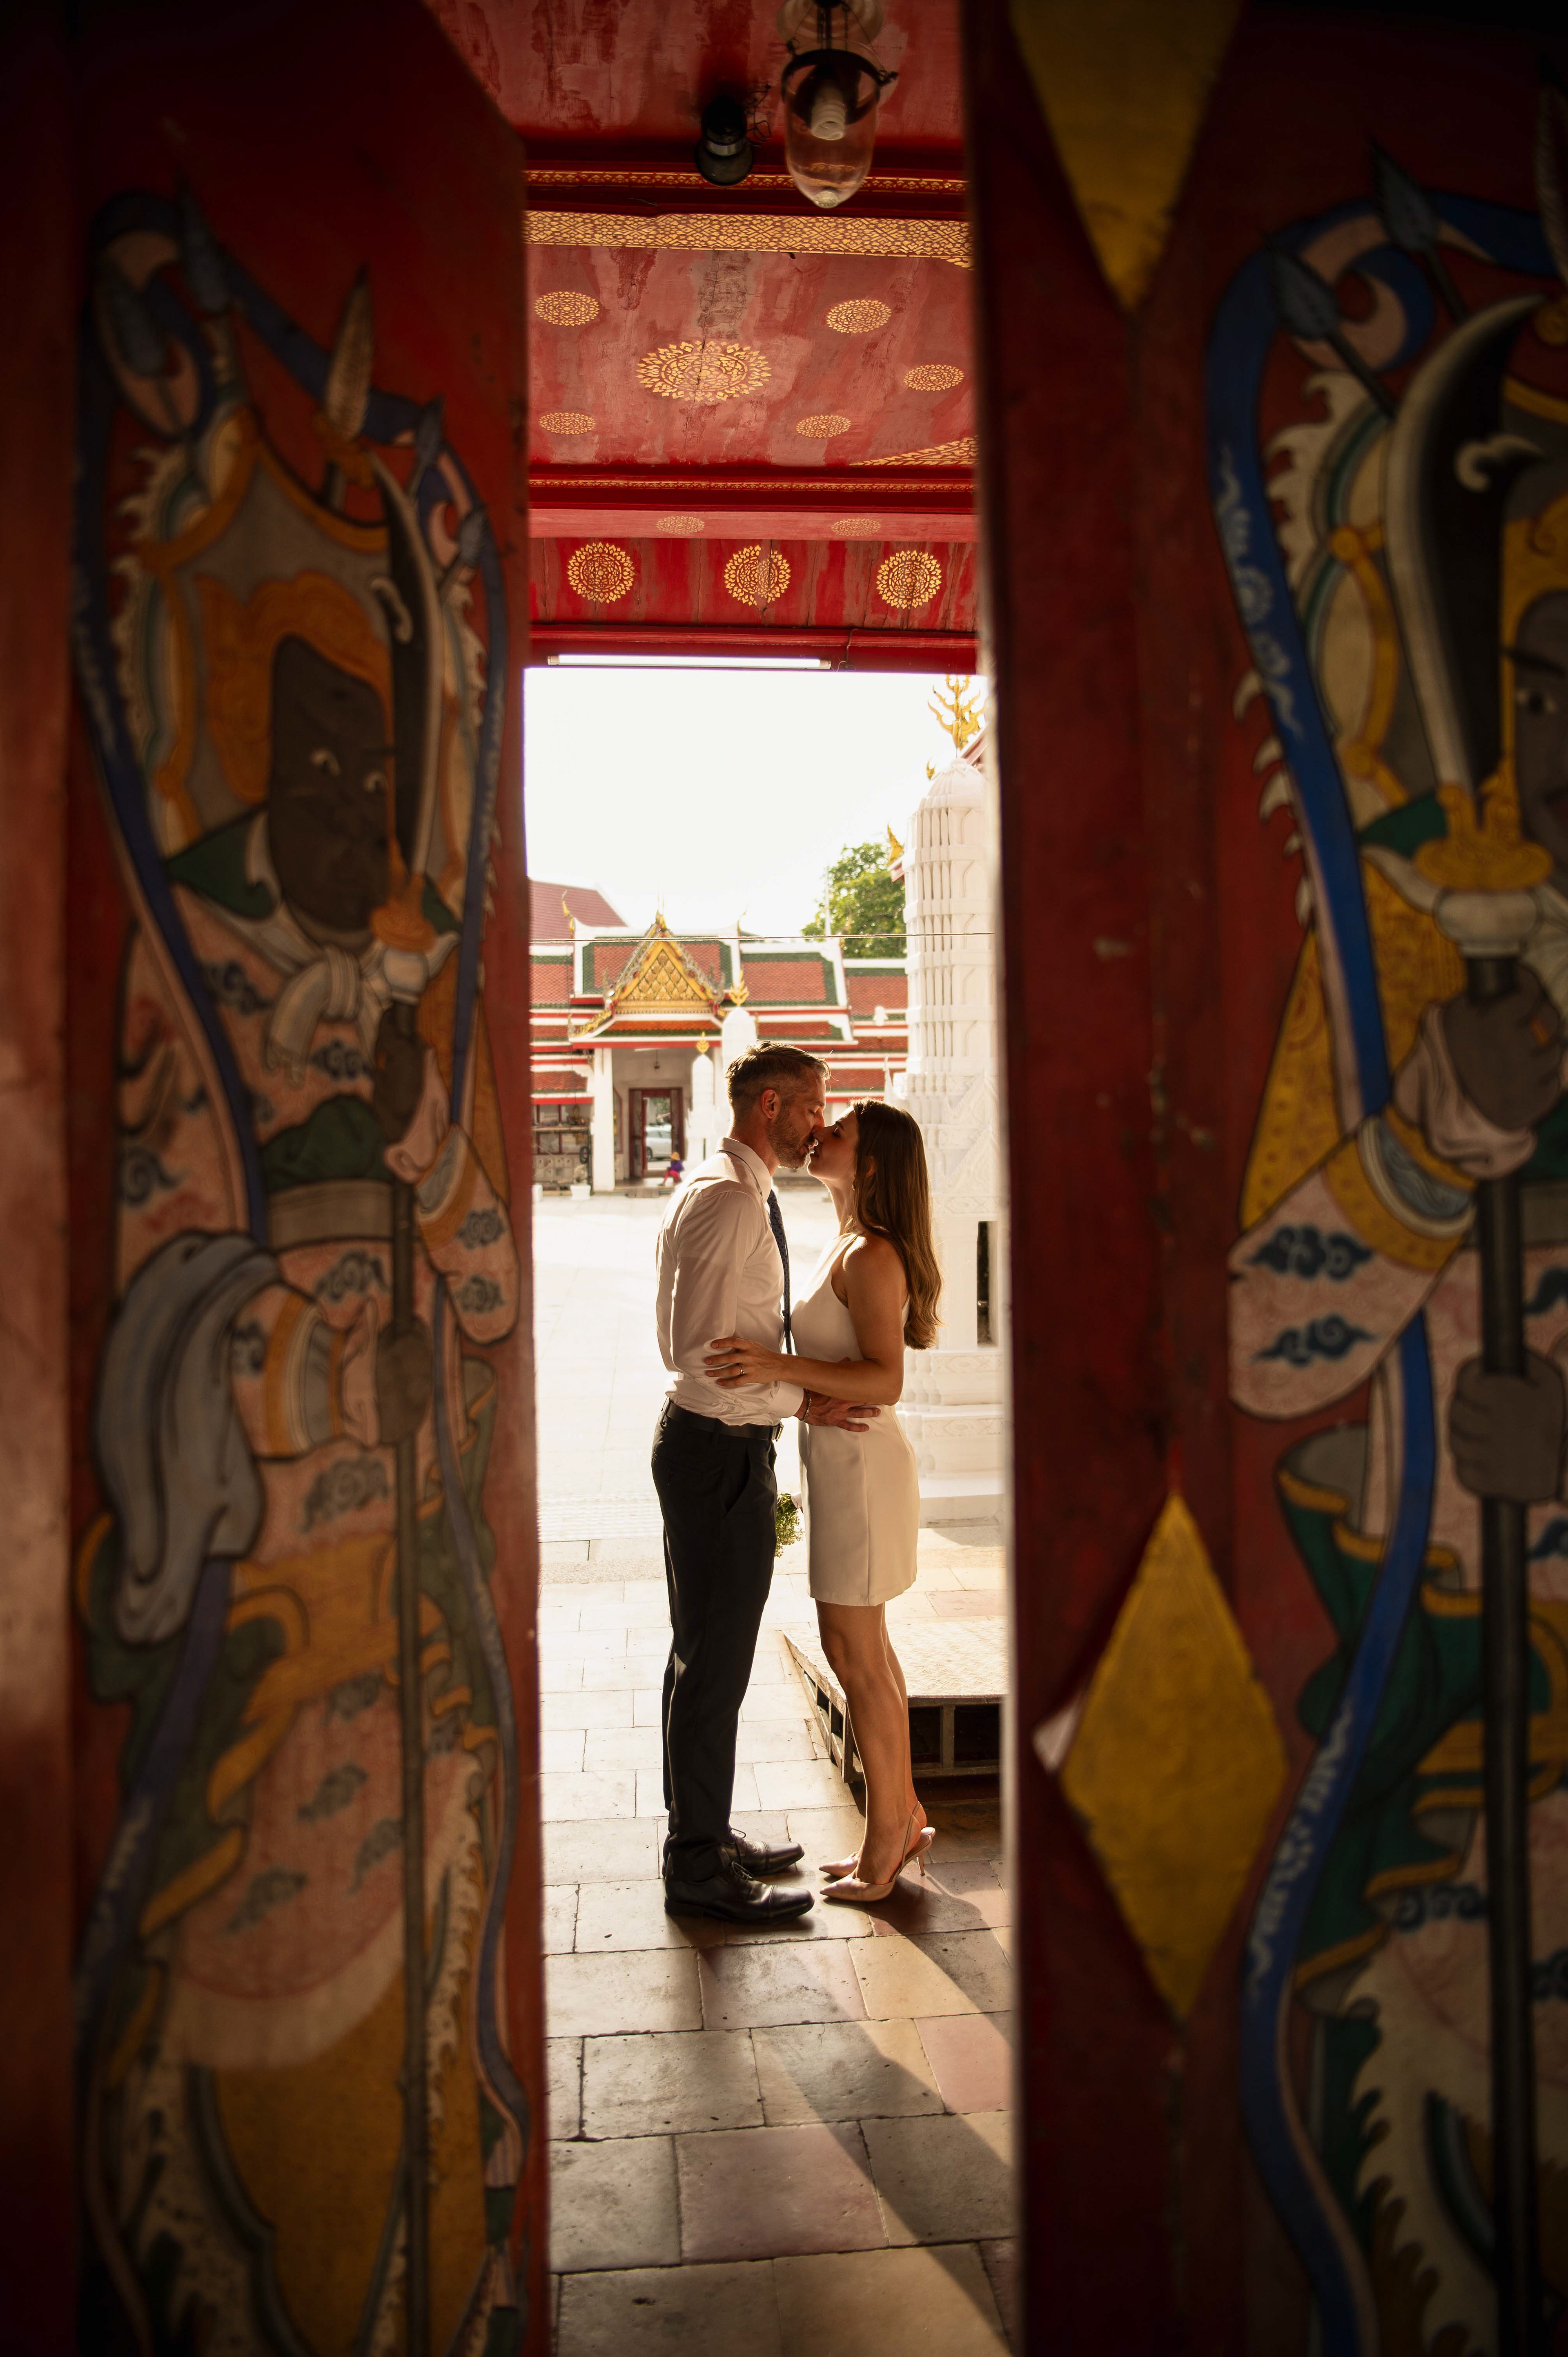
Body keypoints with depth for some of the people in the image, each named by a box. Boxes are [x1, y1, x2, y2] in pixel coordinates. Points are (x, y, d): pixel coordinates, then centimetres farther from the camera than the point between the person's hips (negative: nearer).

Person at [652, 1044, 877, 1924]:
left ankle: (705, 1836, 33)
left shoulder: (737, 1195, 14)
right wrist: (802, 1402, -20)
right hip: (720, 1450, -11)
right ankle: (700, 1870, 12)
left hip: (724, 1446, 11)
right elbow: (701, 1350, -24)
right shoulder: (728, 1199, -19)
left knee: (707, 1654, 19)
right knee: (715, 1662, -1)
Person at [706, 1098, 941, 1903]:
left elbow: (885, 1381, -25)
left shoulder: (872, 1256, -18)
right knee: (863, 1650, 16)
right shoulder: (846, 1245, 11)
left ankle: (885, 1840, 13)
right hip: (837, 1460, 10)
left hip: (859, 1465, -10)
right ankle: (903, 1818, 28)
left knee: (855, 1657, 0)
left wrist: (778, 1366, -33)